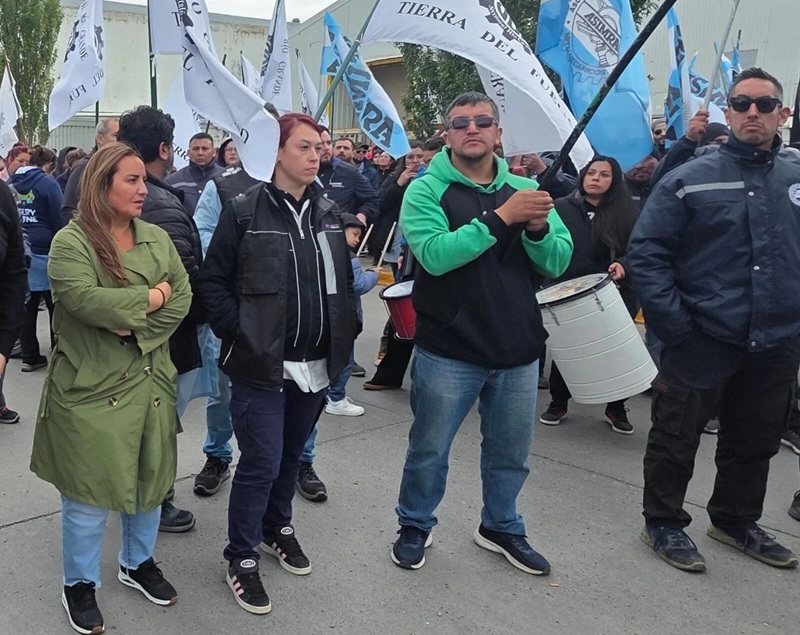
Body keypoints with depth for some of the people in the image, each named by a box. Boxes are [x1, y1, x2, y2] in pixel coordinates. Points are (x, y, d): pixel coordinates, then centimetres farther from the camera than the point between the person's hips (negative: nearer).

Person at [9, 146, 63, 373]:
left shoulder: (11, 183, 10)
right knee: (56, 307, 3)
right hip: (44, 253, -6)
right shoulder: (48, 183, -9)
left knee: (26, 307, 9)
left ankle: (30, 356, 14)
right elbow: (58, 220, -11)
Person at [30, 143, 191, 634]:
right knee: (90, 491, 6)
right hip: (91, 389, -5)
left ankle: (139, 562, 39)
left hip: (150, 381, 5)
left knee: (150, 479, 17)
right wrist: (153, 296, -15)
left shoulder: (157, 238, 7)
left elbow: (182, 298, -1)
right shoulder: (71, 242, -10)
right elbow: (85, 300, -25)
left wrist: (134, 324, -15)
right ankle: (80, 584, 28)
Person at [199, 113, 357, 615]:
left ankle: (277, 526, 41)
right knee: (261, 463, -1)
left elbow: (344, 279, 14)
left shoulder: (327, 211, 7)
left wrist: (344, 335, 7)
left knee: (292, 454, 19)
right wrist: (239, 334, -14)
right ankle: (242, 556, 19)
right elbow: (214, 281, -7)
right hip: (262, 363, -5)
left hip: (316, 363, 5)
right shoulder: (245, 211, -9)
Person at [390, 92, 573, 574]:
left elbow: (558, 263, -1)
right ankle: (416, 526, 36)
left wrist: (537, 228, -21)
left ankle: (501, 527, 41)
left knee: (511, 455, 18)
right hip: (448, 352, -3)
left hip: (518, 352, 4)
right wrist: (502, 218, -29)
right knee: (429, 452, 12)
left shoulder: (526, 189, 4)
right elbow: (435, 255, -24)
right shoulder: (427, 190, -6)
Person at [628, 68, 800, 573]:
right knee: (676, 440, 7)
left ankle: (737, 521, 39)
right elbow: (646, 252, -8)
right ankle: (664, 523, 27)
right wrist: (673, 325, -14)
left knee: (755, 443, 19)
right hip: (702, 339, -4)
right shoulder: (690, 180, -6)